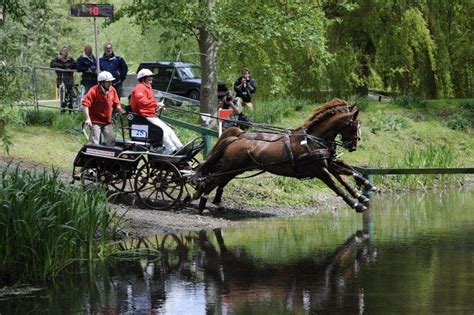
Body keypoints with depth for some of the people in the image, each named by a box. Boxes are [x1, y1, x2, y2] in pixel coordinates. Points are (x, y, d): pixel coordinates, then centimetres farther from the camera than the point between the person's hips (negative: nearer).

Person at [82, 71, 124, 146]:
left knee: (111, 141, 6)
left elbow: (116, 104, 13)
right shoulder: (93, 91, -16)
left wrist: (123, 113, 0)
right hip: (95, 122, -6)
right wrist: (88, 119, -27)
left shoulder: (112, 90, 2)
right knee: (94, 143, -10)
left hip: (107, 122, 6)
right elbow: (85, 104, -21)